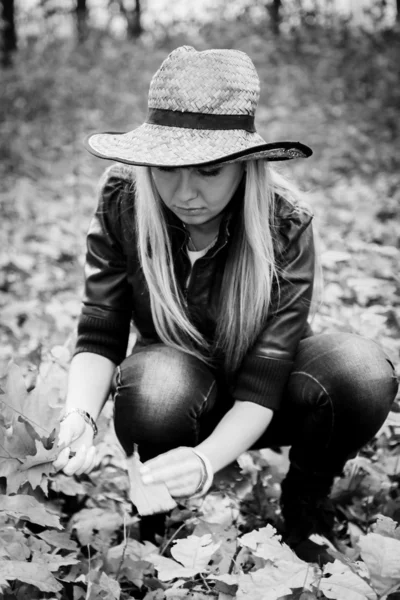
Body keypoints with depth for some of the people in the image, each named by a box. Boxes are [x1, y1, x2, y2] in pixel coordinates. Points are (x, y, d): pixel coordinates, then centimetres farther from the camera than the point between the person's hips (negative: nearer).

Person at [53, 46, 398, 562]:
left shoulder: (285, 224, -26)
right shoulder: (122, 201, -20)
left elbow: (261, 383, -27)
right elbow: (99, 335, -17)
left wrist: (206, 459, -45)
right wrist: (80, 416, -38)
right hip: (176, 386, 0)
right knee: (158, 388, -37)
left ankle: (306, 504, -1)